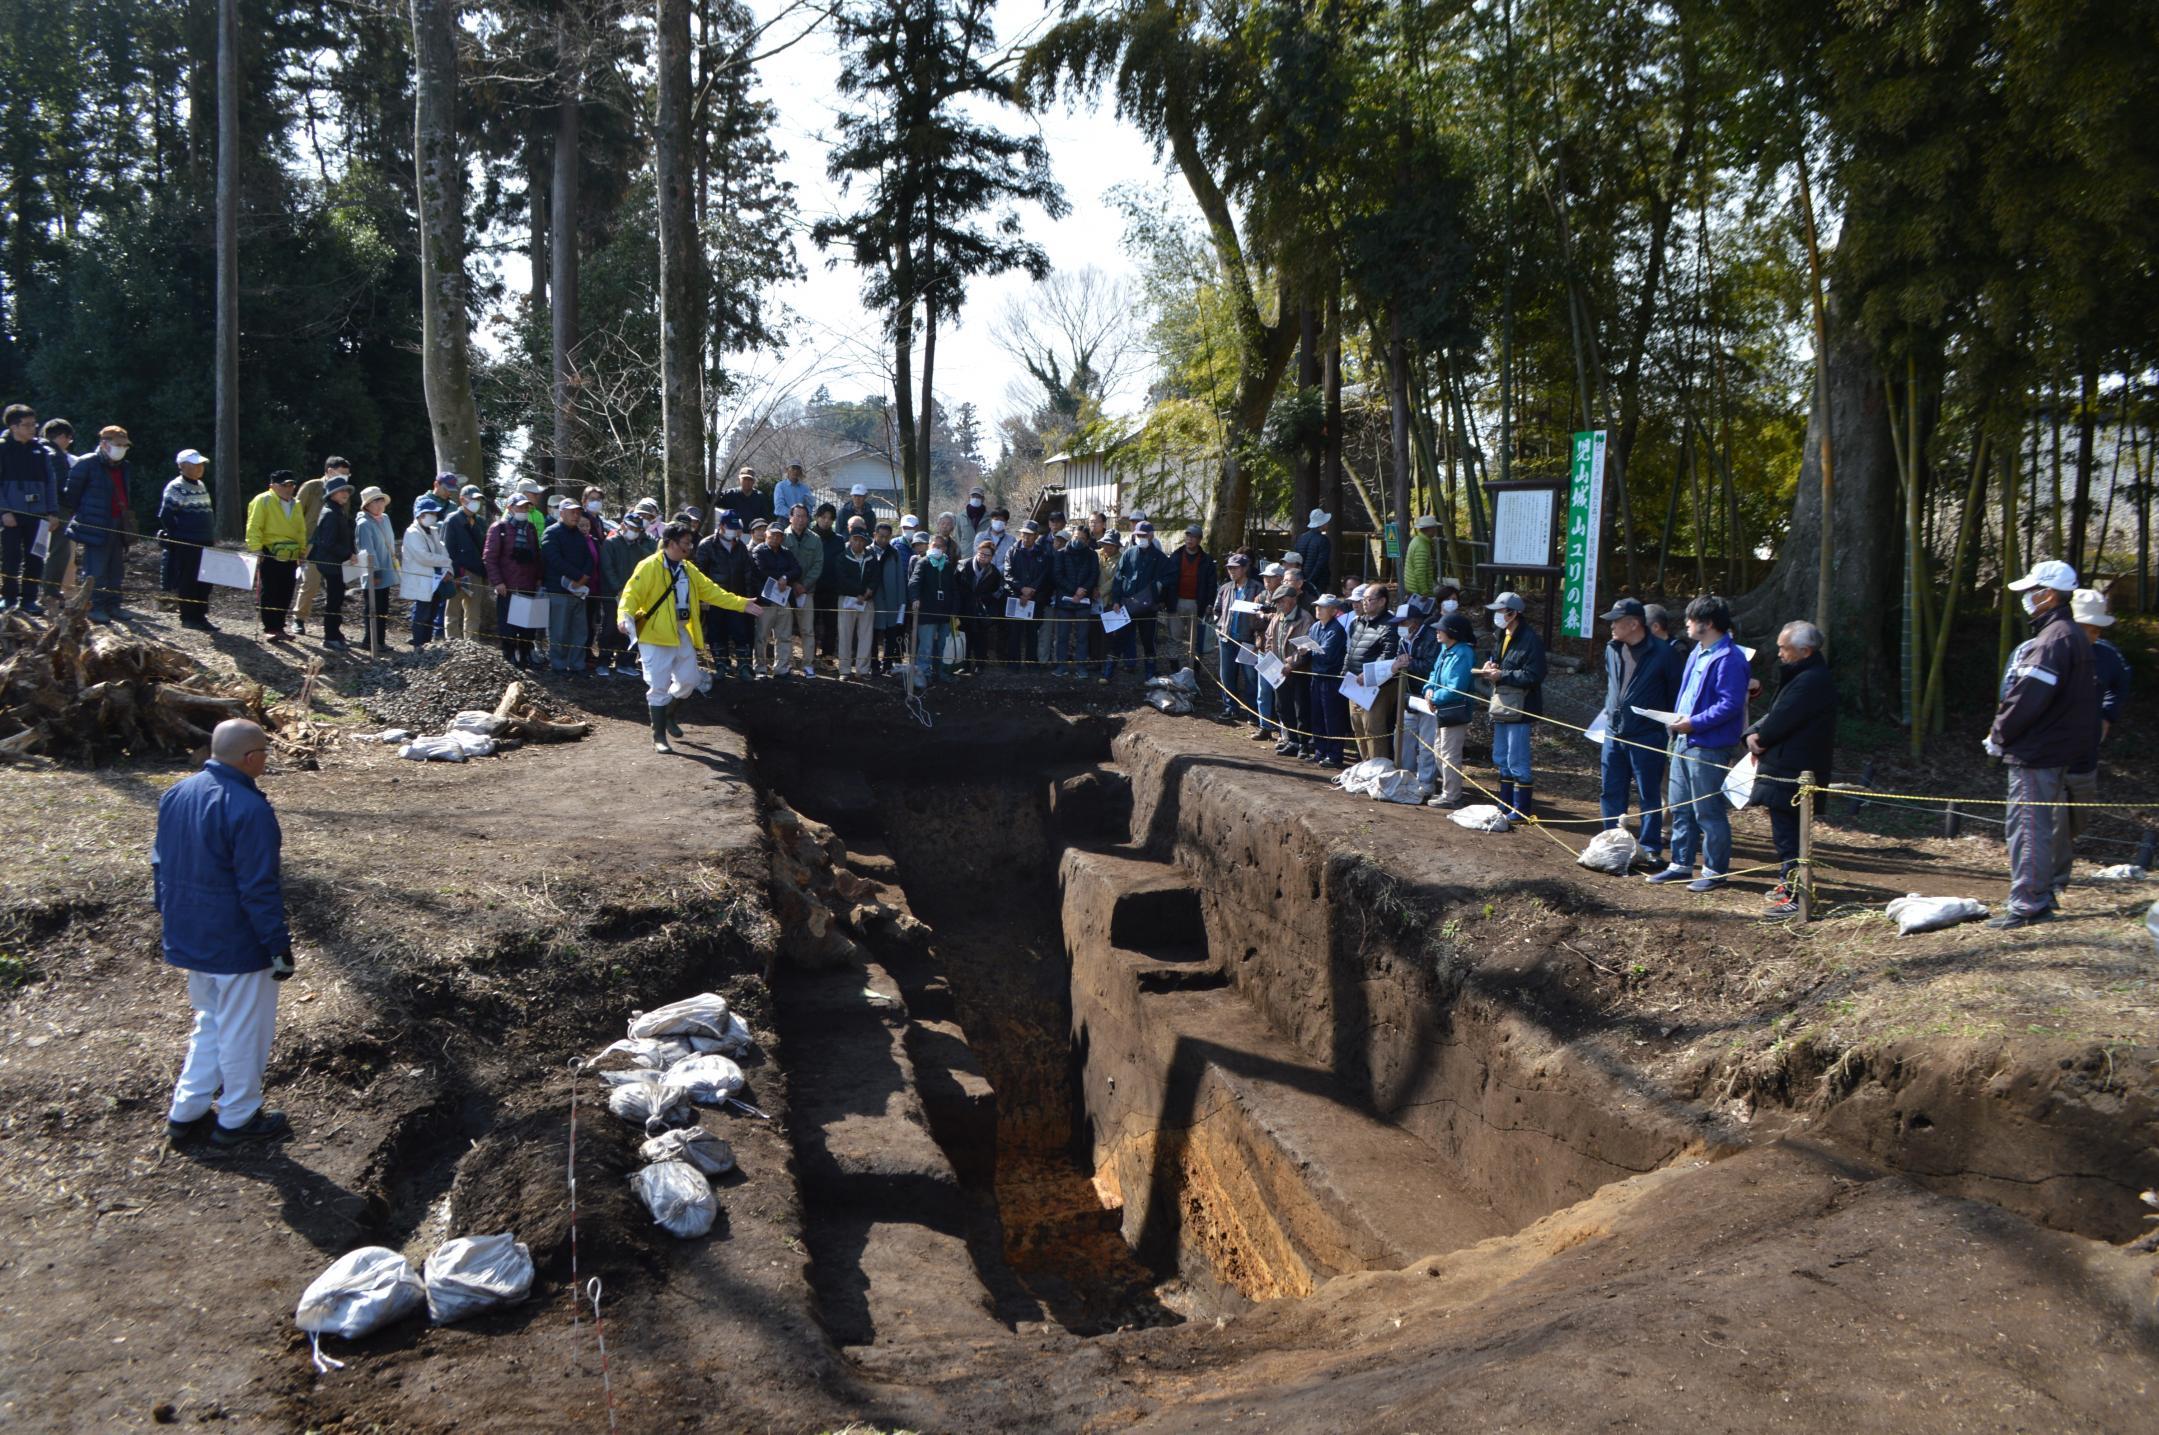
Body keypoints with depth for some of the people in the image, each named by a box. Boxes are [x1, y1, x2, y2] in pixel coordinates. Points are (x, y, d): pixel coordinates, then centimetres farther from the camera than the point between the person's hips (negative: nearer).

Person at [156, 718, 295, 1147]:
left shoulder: (176, 794, 2)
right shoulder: (249, 810, -25)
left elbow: (160, 863, 11)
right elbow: (260, 889, -22)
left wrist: (171, 919, 22)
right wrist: (279, 946, -13)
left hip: (187, 938, 8)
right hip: (237, 944, -8)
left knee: (209, 1023, 24)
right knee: (243, 1031, 9)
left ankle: (185, 1112, 28)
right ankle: (238, 1119, 23)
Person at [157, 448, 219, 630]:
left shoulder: (201, 486, 16)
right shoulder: (175, 487, -10)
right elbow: (165, 516, -12)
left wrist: (212, 536, 14)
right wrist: (177, 536, -10)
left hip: (204, 543, 8)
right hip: (185, 545, -8)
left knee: (204, 581, 8)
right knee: (187, 581, -2)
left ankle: (200, 615, 15)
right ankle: (188, 617, 4)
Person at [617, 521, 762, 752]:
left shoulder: (688, 568, 12)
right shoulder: (649, 566, -11)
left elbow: (712, 591, 13)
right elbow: (632, 593, -19)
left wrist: (742, 604, 8)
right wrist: (626, 616, -37)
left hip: (681, 633, 7)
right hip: (655, 635, -7)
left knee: (689, 679, 12)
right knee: (659, 686, -3)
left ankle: (667, 712, 39)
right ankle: (659, 737, 8)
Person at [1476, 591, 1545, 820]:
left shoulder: (1529, 640, -16)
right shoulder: (1503, 636, 13)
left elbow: (1533, 676, -20)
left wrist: (1501, 675, -18)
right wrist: (1491, 668, 4)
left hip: (1519, 709, -10)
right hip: (1502, 707, 10)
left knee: (1517, 762, -4)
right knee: (1501, 759, 16)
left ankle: (1521, 810, 4)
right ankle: (1506, 804, 27)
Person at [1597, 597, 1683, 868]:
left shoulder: (1662, 653, -12)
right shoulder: (1612, 649, 7)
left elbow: (1675, 694, -6)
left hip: (1647, 736, -6)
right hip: (1614, 733, 6)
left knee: (1650, 795, 3)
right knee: (1611, 793, 11)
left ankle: (1651, 849, 11)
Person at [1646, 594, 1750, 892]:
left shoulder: (1728, 659, -17)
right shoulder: (1698, 653, 13)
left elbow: (1730, 704, -22)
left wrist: (1694, 723, -22)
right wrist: (1679, 717, 10)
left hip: (1709, 747, -10)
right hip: (1684, 741, 10)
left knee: (1708, 812, -1)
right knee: (1680, 809, 15)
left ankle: (1714, 871, 10)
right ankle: (1681, 865, 24)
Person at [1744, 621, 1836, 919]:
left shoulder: (1812, 681, -19)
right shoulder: (1801, 676, 17)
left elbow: (1780, 720, -21)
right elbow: (1774, 714, 16)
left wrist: (1759, 740, -3)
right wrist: (1754, 734, -2)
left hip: (1792, 775, -11)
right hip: (1787, 770, 11)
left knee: (1788, 835, -8)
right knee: (1786, 833, 20)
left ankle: (1796, 896, -6)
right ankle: (1788, 883, 31)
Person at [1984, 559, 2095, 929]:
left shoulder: (2054, 639, -19)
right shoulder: (2074, 636, 15)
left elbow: (2028, 698, -24)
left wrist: (1998, 734, -10)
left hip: (2035, 754, -11)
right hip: (2057, 750, 11)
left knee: (2028, 826, -7)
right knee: (2040, 826, 19)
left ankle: (2027, 905, -4)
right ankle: (2041, 895, 28)